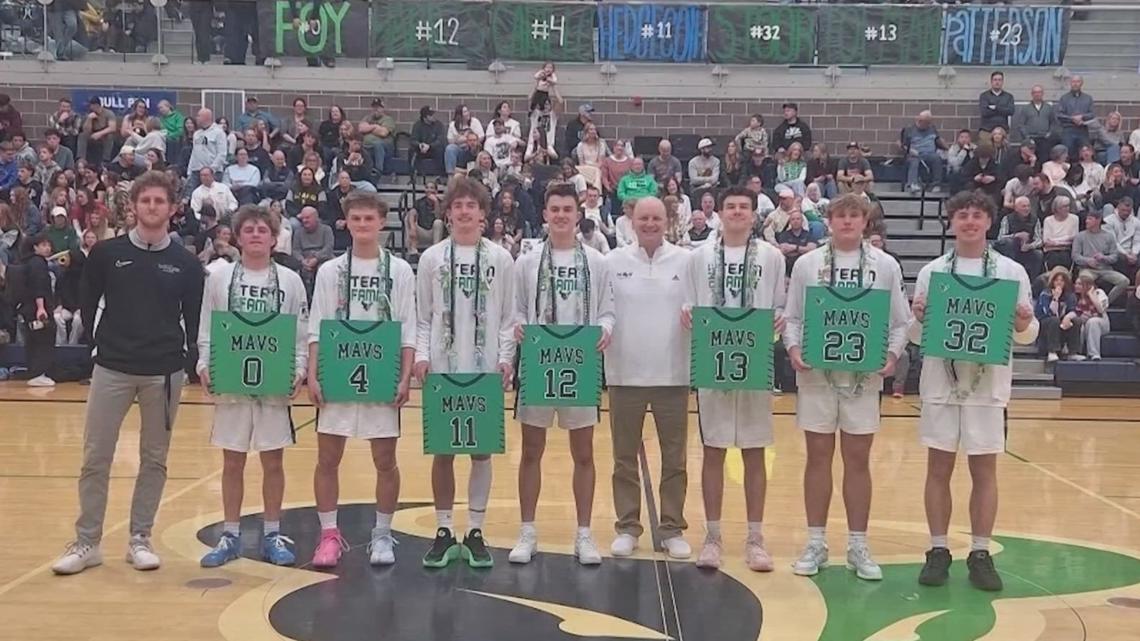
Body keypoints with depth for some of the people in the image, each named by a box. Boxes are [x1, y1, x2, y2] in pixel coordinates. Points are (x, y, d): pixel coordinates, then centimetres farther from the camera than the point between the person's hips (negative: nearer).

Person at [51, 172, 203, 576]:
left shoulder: (185, 263, 2)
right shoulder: (106, 253, 1)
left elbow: (194, 318, 8)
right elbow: (89, 304, 9)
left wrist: (180, 352, -1)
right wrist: (101, 342, 4)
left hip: (164, 373, 1)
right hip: (111, 369, 0)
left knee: (155, 459, 8)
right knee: (95, 458, 1)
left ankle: (140, 539, 20)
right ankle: (87, 542, 13)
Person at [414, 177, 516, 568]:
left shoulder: (500, 259, 4)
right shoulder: (432, 258, 6)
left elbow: (508, 317, 5)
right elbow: (423, 316, 7)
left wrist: (506, 359, -6)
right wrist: (421, 355, -6)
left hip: (485, 369, 0)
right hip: (442, 368, 0)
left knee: (482, 450, 5)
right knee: (442, 451, 5)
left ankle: (476, 532, 14)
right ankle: (444, 531, 14)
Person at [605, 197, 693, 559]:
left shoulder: (686, 262, 2)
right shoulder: (613, 262, 2)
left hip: (672, 373, 0)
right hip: (625, 373, 0)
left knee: (674, 458, 8)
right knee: (625, 458, 9)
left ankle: (673, 529, 18)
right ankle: (627, 527, 20)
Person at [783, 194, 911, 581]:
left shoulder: (885, 266, 4)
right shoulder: (806, 264, 4)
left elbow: (900, 321, 5)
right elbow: (792, 316, 5)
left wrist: (892, 355, -10)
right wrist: (794, 349, -11)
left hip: (864, 375, 0)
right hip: (816, 373, 0)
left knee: (858, 460, 6)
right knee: (818, 457, 6)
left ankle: (858, 546, 16)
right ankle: (816, 544, 16)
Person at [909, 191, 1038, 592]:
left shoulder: (1011, 271, 3)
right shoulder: (931, 271, 4)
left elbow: (1027, 336, 5)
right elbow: (916, 336, 7)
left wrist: (1024, 326, -18)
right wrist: (919, 320, -15)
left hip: (988, 385, -1)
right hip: (941, 383, 1)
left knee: (984, 470, 5)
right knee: (939, 468, 5)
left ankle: (980, 554, 15)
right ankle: (938, 550, 15)